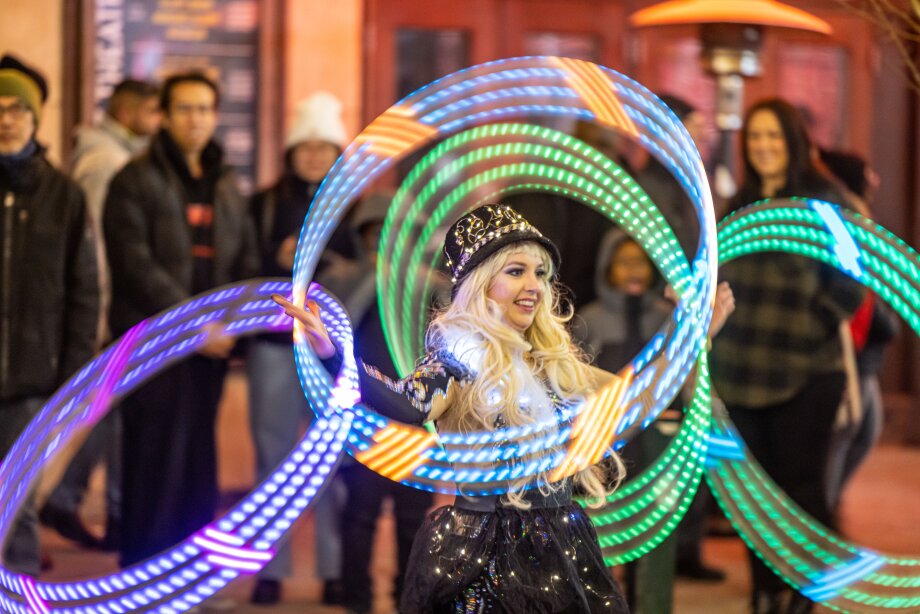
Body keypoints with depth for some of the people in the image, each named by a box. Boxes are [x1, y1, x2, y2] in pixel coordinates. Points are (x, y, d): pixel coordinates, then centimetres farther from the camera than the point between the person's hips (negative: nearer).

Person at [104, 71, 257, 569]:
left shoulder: (226, 188, 16)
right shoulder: (136, 182, -3)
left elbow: (245, 263, 14)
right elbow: (136, 265, -12)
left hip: (210, 346, 6)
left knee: (198, 466, 8)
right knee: (155, 463, -5)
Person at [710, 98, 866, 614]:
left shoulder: (823, 204, -5)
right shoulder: (741, 205, 14)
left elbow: (848, 289, -8)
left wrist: (803, 329, -15)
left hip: (805, 375, -6)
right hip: (744, 372, 6)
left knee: (801, 487, -3)